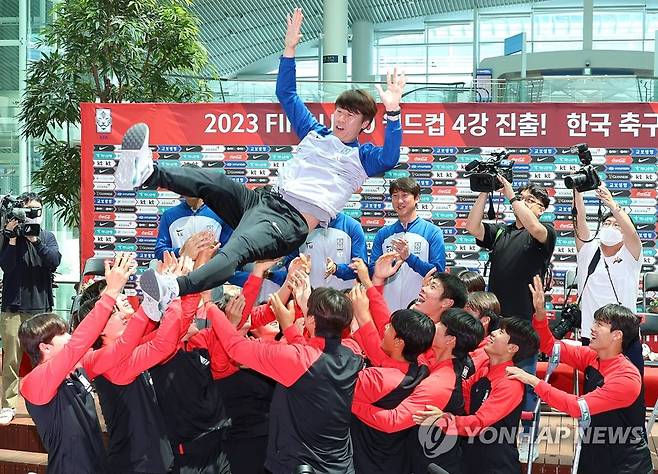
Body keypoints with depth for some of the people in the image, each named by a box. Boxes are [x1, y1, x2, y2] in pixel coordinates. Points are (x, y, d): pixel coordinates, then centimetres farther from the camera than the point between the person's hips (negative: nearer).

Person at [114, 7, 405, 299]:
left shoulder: (361, 156, 12)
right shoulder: (315, 133, 27)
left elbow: (389, 159, -11)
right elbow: (286, 94, 28)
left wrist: (392, 112, -19)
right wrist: (290, 48, 20)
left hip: (291, 222, -8)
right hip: (264, 199, 8)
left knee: (235, 251, -35)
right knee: (214, 181, -22)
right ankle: (148, 174, -42)